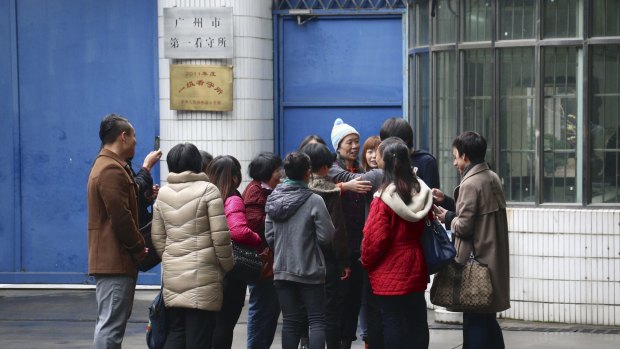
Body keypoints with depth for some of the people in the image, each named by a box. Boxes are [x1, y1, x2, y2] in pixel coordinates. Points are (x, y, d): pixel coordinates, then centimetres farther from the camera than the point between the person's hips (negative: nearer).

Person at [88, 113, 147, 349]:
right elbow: (121, 219, -20)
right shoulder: (112, 170, -16)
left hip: (109, 259, 11)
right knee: (111, 323, -11)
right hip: (116, 261, -11)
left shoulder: (105, 166, 19)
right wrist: (140, 250, -10)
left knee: (109, 322, 14)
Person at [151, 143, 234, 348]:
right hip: (202, 275, -5)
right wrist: (227, 266, 5)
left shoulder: (163, 194, 8)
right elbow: (220, 237, -9)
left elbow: (157, 238, 10)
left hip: (172, 275, 5)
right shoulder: (208, 190, -6)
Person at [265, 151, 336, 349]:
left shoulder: (273, 200, 2)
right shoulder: (314, 201, -14)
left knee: (290, 321, 9)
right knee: (317, 320, 1)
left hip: (281, 270, 5)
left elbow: (269, 235, 5)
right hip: (310, 271, -5)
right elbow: (327, 236, -13)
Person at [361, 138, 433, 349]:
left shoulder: (384, 199, -17)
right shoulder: (421, 192, 2)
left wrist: (366, 262, 1)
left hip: (389, 273, -6)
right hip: (415, 268, 6)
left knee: (393, 322, 0)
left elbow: (375, 238, -15)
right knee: (417, 321, 11)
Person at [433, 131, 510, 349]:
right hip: (492, 258, 9)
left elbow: (464, 226, -19)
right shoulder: (492, 178, 10)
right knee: (487, 319, 16)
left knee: (474, 321, -2)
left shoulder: (470, 183, -17)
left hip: (476, 260, -9)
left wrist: (447, 217, -1)